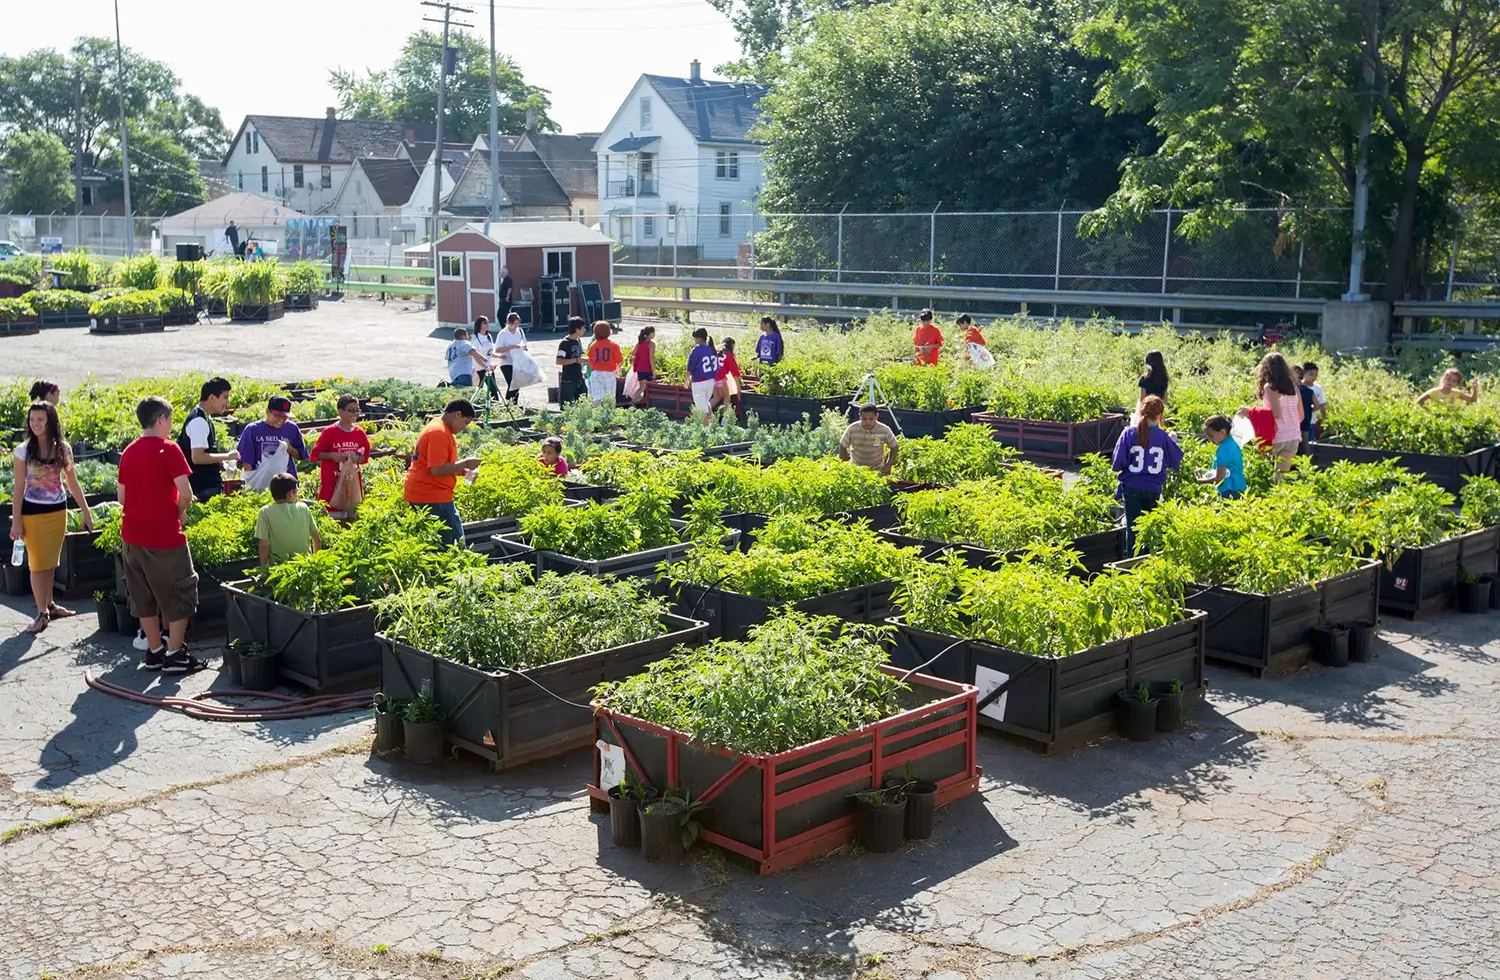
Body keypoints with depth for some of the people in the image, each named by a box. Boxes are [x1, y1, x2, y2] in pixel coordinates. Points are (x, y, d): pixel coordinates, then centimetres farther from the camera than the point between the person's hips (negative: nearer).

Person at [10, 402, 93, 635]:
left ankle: (50, 605, 26)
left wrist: (86, 512, 4)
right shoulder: (23, 450, -9)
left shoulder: (63, 449, -2)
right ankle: (42, 612, 7)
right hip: (33, 512, -3)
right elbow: (19, 488, -7)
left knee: (51, 561, 14)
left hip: (58, 510, 3)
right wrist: (16, 521, -10)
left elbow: (72, 483, 5)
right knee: (38, 563, 2)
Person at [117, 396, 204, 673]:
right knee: (178, 596, 5)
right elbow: (186, 494, -18)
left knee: (144, 597, 14)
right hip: (164, 536, -7)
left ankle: (154, 652, 21)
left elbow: (122, 497, 12)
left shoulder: (129, 452, 8)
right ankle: (175, 655, 6)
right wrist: (180, 512, 0)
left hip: (132, 535, 7)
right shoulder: (168, 449, -12)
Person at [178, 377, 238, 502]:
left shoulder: (205, 418, 12)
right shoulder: (199, 421, -18)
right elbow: (197, 457, -25)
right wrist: (227, 456, -18)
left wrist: (220, 462, 10)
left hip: (211, 484, 10)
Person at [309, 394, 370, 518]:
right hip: (332, 483, -4)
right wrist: (332, 455, -16)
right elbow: (314, 454, -2)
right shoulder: (329, 432, -7)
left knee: (352, 516, 8)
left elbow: (365, 456, 14)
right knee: (333, 518, -3)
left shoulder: (359, 433, 4)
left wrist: (357, 458, -8)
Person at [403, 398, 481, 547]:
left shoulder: (438, 429, 17)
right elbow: (437, 469, -24)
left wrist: (463, 470, 10)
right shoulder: (439, 433, -17)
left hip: (420, 495, 11)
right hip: (432, 497, -11)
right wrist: (465, 464, -15)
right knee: (455, 539, -9)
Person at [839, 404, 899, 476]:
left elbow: (894, 447, -3)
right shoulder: (852, 429, -18)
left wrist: (889, 465, -11)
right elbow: (843, 446, -4)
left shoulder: (885, 430, -18)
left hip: (877, 470, 0)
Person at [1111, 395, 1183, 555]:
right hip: (1154, 489, 1)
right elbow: (1176, 461, 6)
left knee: (1132, 528, 8)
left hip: (1132, 488, -1)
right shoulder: (1163, 436, -6)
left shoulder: (1129, 433, -10)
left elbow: (1117, 464, -13)